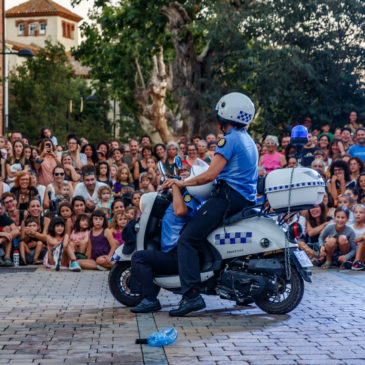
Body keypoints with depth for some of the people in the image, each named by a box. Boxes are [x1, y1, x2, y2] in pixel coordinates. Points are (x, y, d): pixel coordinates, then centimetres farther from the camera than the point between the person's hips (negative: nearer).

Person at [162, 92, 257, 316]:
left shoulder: (230, 139, -10)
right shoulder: (249, 141, 21)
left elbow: (210, 175, -17)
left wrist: (182, 183, -6)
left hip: (229, 196, -10)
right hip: (248, 199, 10)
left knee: (188, 239, -16)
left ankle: (192, 295, -28)